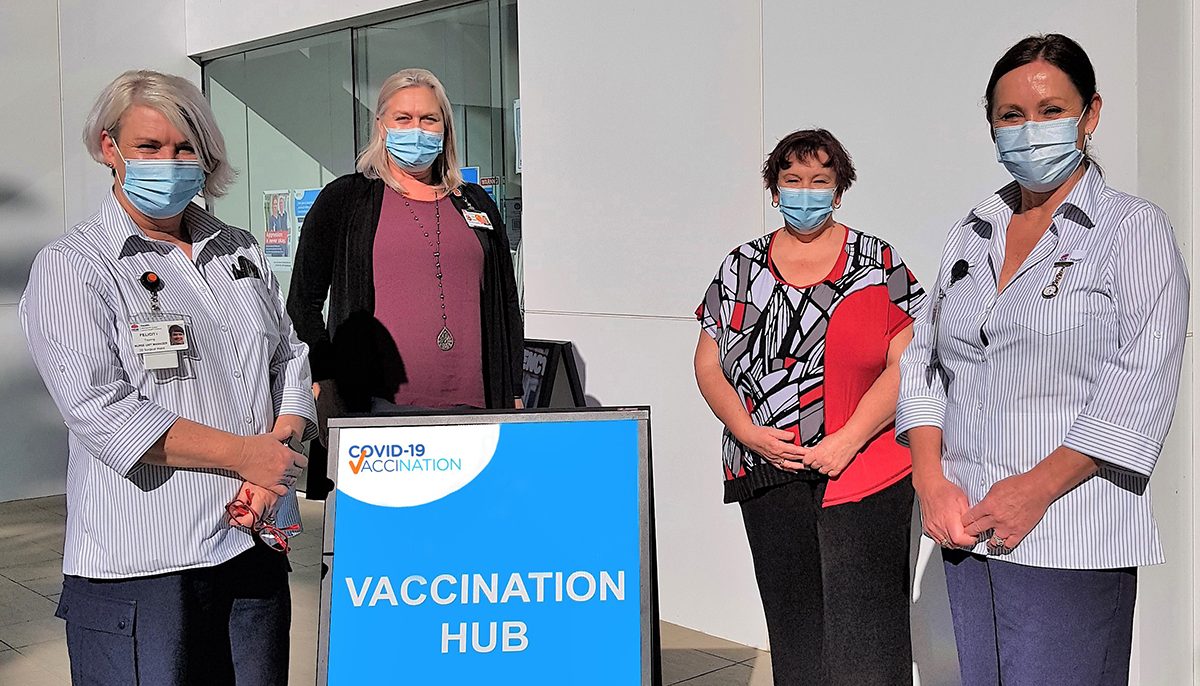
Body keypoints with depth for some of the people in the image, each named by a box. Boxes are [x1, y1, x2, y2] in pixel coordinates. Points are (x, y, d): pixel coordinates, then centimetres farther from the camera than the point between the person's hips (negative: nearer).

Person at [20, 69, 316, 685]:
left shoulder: (240, 252, 14)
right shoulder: (71, 267, -4)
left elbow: (289, 359, 13)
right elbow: (99, 409, -15)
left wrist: (281, 444, -8)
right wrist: (243, 454, -16)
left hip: (256, 540, 5)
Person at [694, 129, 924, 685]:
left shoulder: (878, 263, 3)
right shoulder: (741, 267, 10)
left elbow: (906, 364, -5)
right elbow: (708, 365, 8)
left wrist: (848, 440, -14)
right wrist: (751, 434, -7)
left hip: (864, 473, -3)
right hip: (768, 475, 3)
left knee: (864, 633, -4)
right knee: (791, 622, 11)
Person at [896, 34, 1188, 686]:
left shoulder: (1134, 229, -2)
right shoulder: (971, 233, 13)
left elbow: (1141, 386, -11)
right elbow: (924, 358, 11)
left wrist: (1038, 488, -17)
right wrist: (930, 480, -2)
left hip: (1068, 542, -5)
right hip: (965, 527, 5)